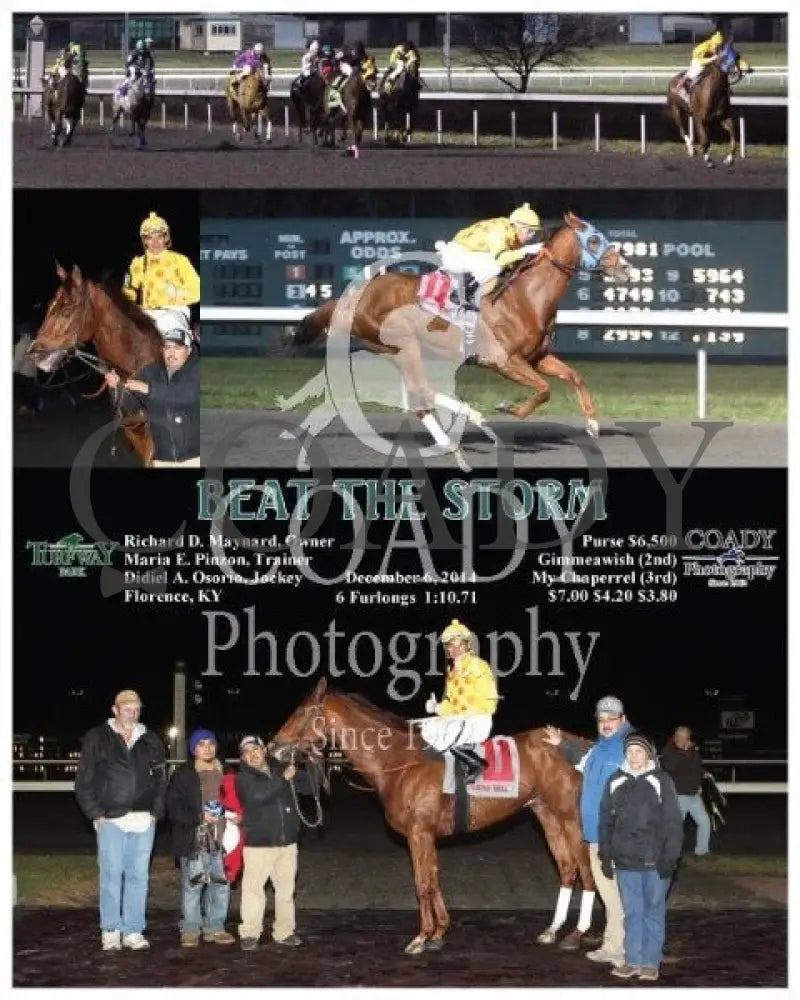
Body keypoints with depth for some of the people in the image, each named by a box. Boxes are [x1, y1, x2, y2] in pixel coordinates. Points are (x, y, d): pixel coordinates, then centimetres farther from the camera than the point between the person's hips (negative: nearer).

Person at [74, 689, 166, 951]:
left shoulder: (151, 742, 14)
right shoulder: (97, 739, 4)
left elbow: (161, 780, 17)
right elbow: (84, 781, 2)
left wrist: (156, 812, 5)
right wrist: (96, 813, -4)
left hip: (143, 820, 3)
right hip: (110, 819, -3)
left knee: (138, 876, 2)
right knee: (111, 874, -6)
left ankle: (133, 931, 7)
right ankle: (111, 931, 0)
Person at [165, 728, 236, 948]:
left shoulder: (225, 773, 13)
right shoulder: (183, 775, -2)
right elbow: (173, 807, -7)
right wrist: (199, 818, -17)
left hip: (220, 838, 5)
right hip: (193, 840, -5)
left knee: (221, 884, 6)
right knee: (192, 884, -4)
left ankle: (214, 927, 18)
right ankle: (190, 930, 5)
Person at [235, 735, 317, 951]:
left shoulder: (281, 769, 10)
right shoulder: (243, 778, -3)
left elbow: (308, 789, 11)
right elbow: (257, 795, -23)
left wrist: (298, 773, -7)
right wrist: (283, 779, -22)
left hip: (287, 842, 5)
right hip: (258, 843, -5)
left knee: (286, 888, 11)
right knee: (253, 888, -7)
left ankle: (284, 932, 20)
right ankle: (249, 934, -2)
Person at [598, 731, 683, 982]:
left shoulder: (661, 781, -3)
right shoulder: (615, 783, 6)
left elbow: (674, 822, -5)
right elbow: (606, 821, 12)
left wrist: (670, 857, -10)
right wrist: (605, 855, 8)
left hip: (655, 861, -3)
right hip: (626, 861, 3)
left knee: (654, 911, 6)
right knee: (632, 913, 8)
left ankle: (651, 963, 12)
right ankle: (633, 961, 15)